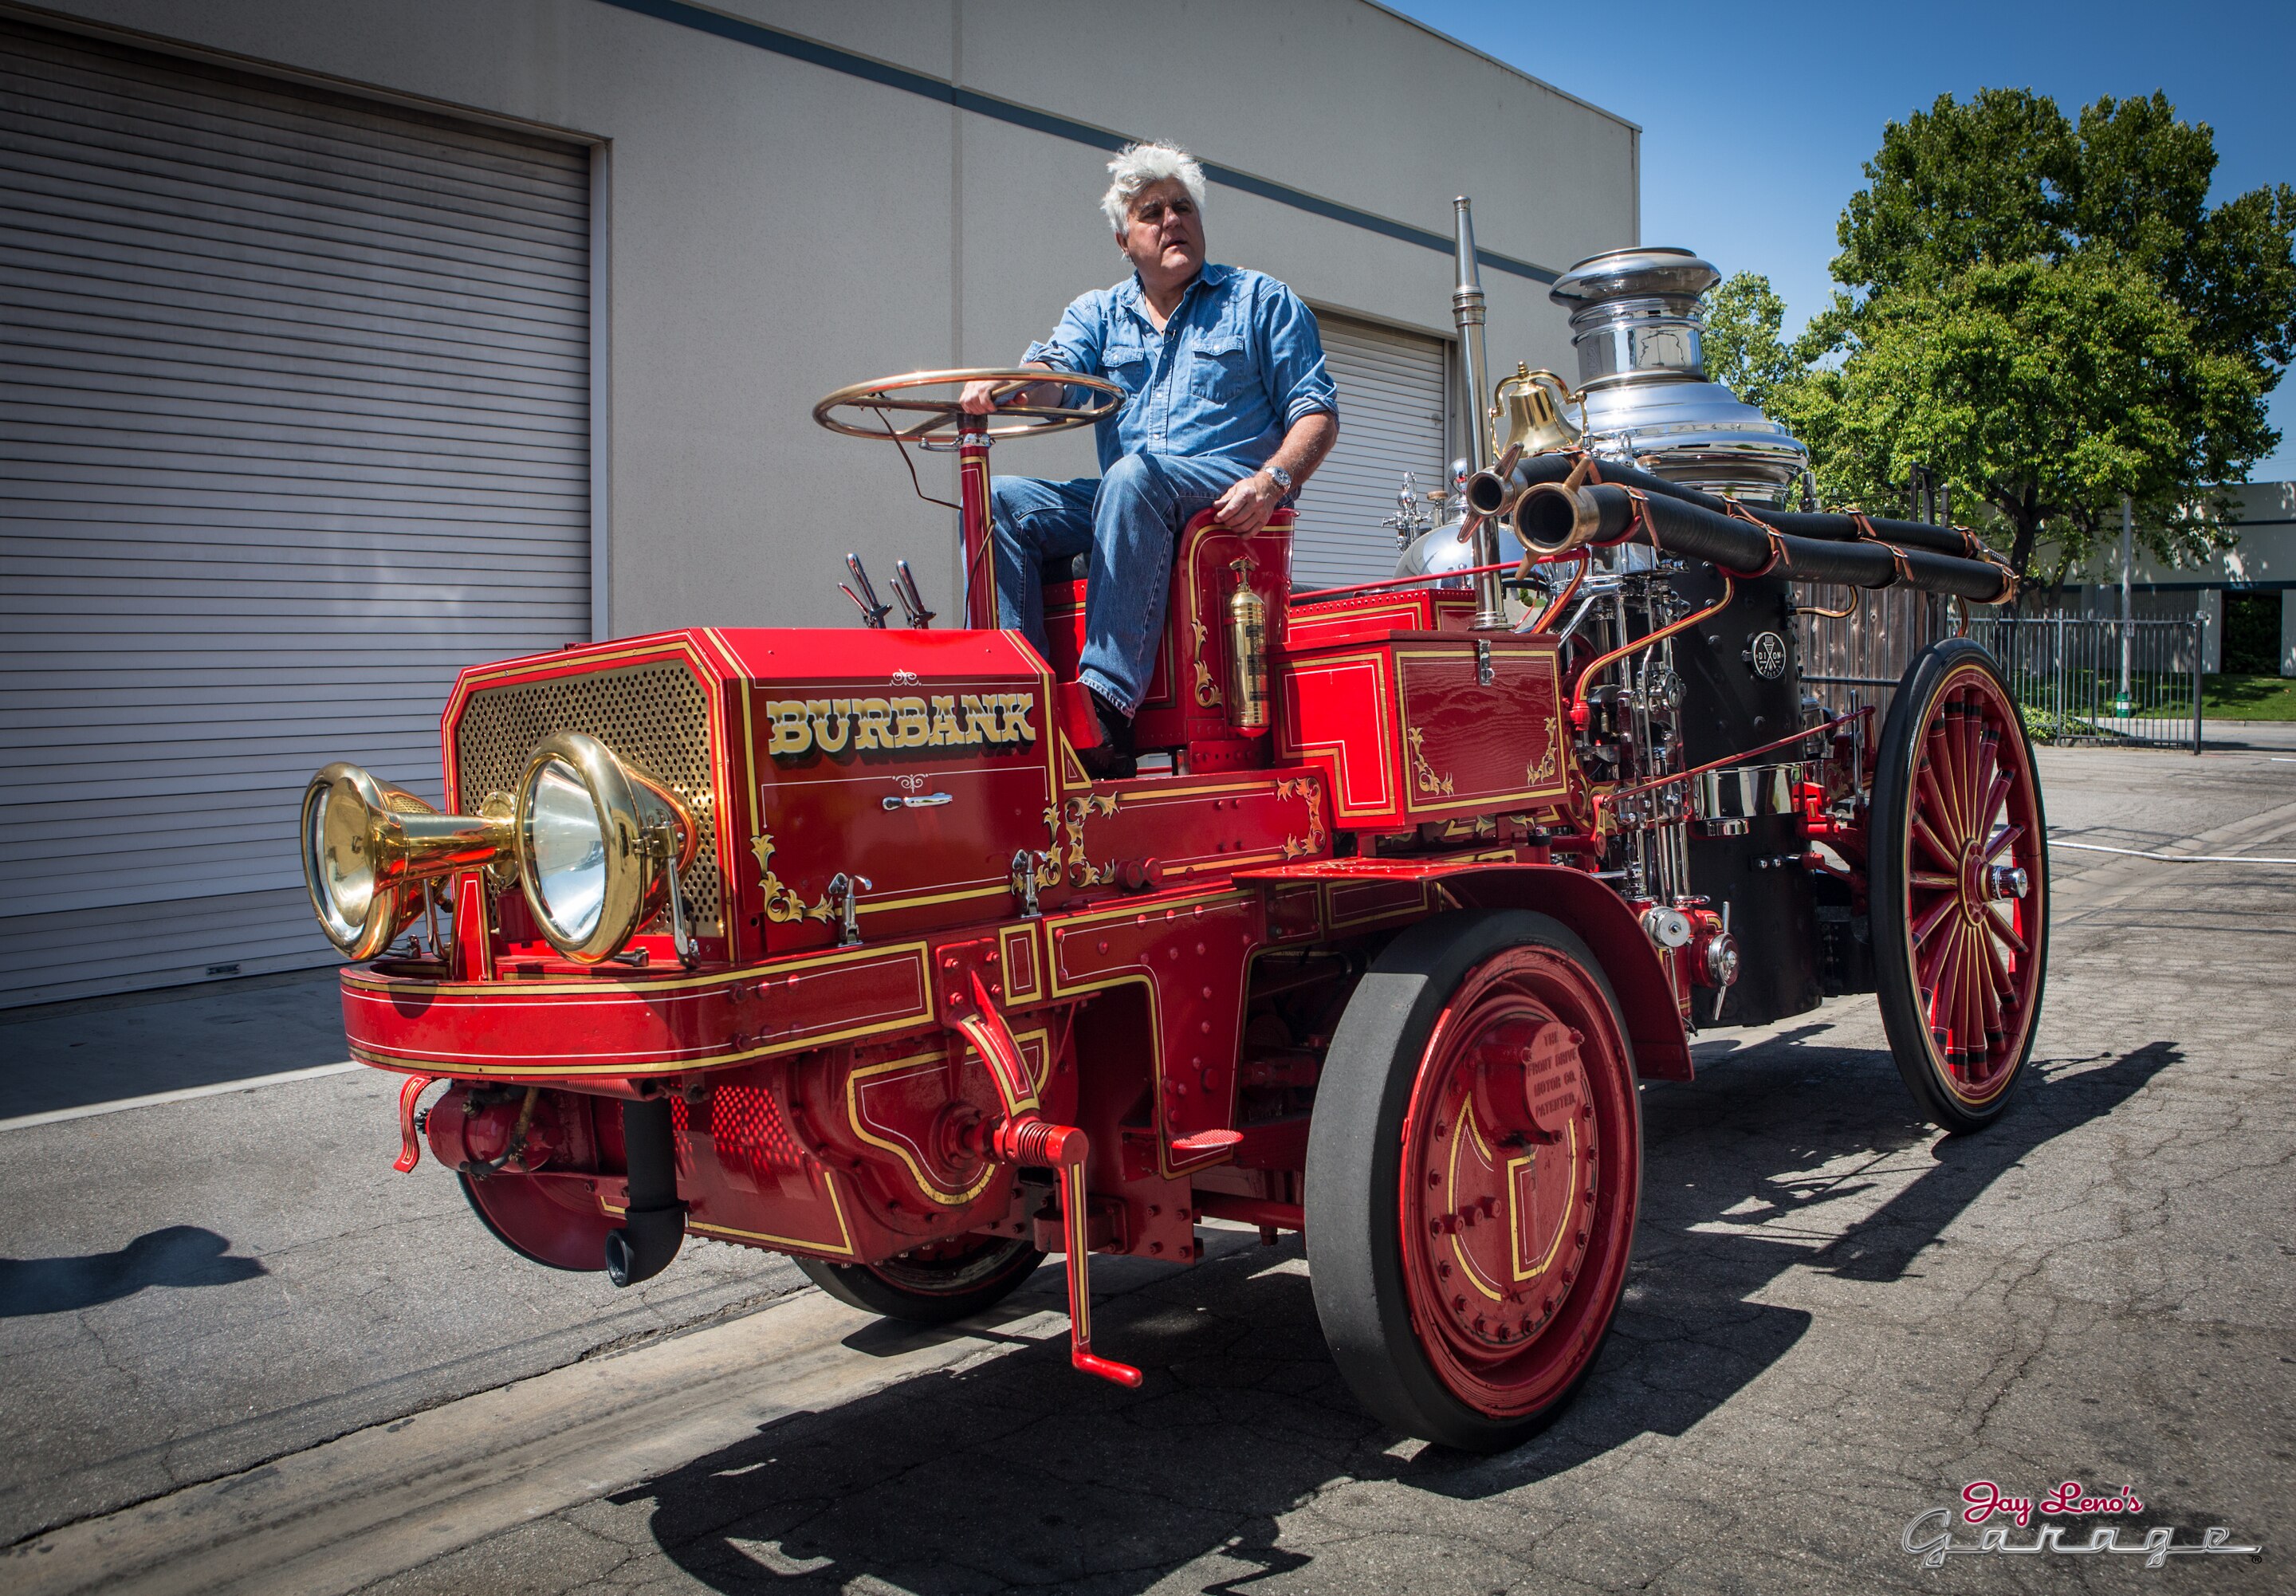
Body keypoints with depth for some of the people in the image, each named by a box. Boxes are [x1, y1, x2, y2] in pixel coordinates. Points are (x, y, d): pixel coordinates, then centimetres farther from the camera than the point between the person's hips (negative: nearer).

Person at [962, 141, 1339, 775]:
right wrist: (1000, 387, -28)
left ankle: (1109, 704, -41)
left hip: (1230, 501, -4)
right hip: (1126, 505, 4)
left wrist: (1272, 481, -18)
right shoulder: (1098, 313, 19)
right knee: (997, 499, -16)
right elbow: (1052, 372, -3)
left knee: (1134, 474, -35)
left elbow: (1316, 413, 3)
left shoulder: (1260, 301, 11)